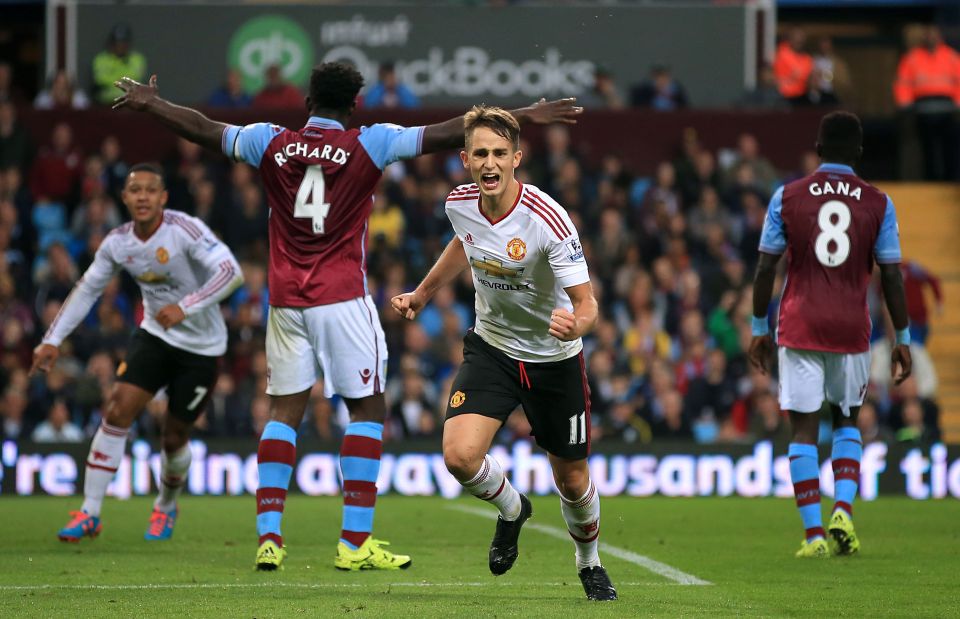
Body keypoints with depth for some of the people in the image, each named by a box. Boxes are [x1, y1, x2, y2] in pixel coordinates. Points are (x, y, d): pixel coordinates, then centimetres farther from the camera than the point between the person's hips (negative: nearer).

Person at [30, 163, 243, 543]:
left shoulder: (185, 230, -22)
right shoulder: (117, 243, -6)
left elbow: (231, 272, -31)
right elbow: (87, 289, 7)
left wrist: (185, 307, -43)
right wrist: (53, 340, 2)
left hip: (201, 346, -4)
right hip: (155, 335, 4)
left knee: (174, 437, 3)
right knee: (117, 410, -14)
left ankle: (166, 508, 34)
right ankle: (90, 514, -8)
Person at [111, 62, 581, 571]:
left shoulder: (272, 143, 4)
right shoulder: (368, 145, -5)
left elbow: (203, 129, 16)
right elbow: (443, 135, -6)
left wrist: (148, 104, 33)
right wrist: (525, 117, -2)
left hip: (285, 300, 4)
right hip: (342, 300, -4)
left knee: (285, 411, 9)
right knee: (367, 410, 3)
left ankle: (268, 537, 0)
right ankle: (355, 544, -3)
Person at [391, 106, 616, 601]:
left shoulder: (548, 219, -27)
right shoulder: (460, 204, -11)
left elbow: (586, 305, -27)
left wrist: (574, 324, -49)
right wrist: (422, 294, 22)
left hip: (554, 357, -3)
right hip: (491, 347, 3)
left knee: (571, 479, 9)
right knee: (460, 457, -19)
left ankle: (589, 562, 41)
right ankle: (511, 509, 16)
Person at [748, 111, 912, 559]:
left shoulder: (787, 197, 0)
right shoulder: (878, 203, 1)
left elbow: (765, 268, 1)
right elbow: (891, 276, 1)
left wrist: (760, 328, 9)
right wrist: (903, 338, 8)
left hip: (800, 327, -1)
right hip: (852, 330, 1)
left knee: (803, 430, 1)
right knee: (846, 421, 19)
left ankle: (814, 534, -6)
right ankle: (843, 510, -2)